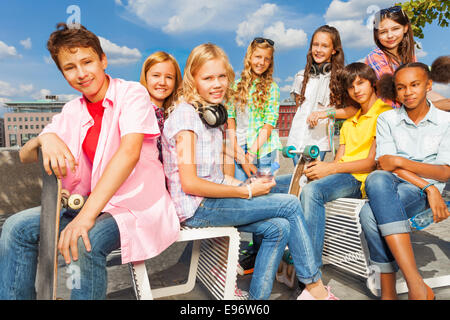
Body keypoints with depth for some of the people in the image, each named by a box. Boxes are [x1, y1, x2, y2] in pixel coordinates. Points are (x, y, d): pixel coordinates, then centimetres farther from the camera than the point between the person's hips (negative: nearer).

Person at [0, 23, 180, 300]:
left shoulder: (132, 93, -10)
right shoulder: (72, 111, 9)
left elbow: (130, 152, -25)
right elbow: (25, 157, 9)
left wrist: (87, 215, -32)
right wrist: (45, 138, -16)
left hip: (138, 205, -6)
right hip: (92, 203, 6)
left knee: (85, 243, -31)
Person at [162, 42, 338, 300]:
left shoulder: (213, 113, 14)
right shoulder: (185, 114, -13)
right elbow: (190, 183, -20)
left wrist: (246, 184, -1)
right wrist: (247, 192, -14)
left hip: (212, 200, 8)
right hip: (197, 207, -8)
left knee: (279, 228, -7)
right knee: (290, 204, -9)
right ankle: (315, 286, 5)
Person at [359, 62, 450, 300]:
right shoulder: (386, 119, 12)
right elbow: (385, 165, -1)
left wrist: (401, 161, -10)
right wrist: (429, 187, -11)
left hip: (420, 192, -2)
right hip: (390, 186, 2)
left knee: (370, 214, -33)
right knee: (377, 179, -37)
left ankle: (388, 293, -22)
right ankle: (416, 284, -36)